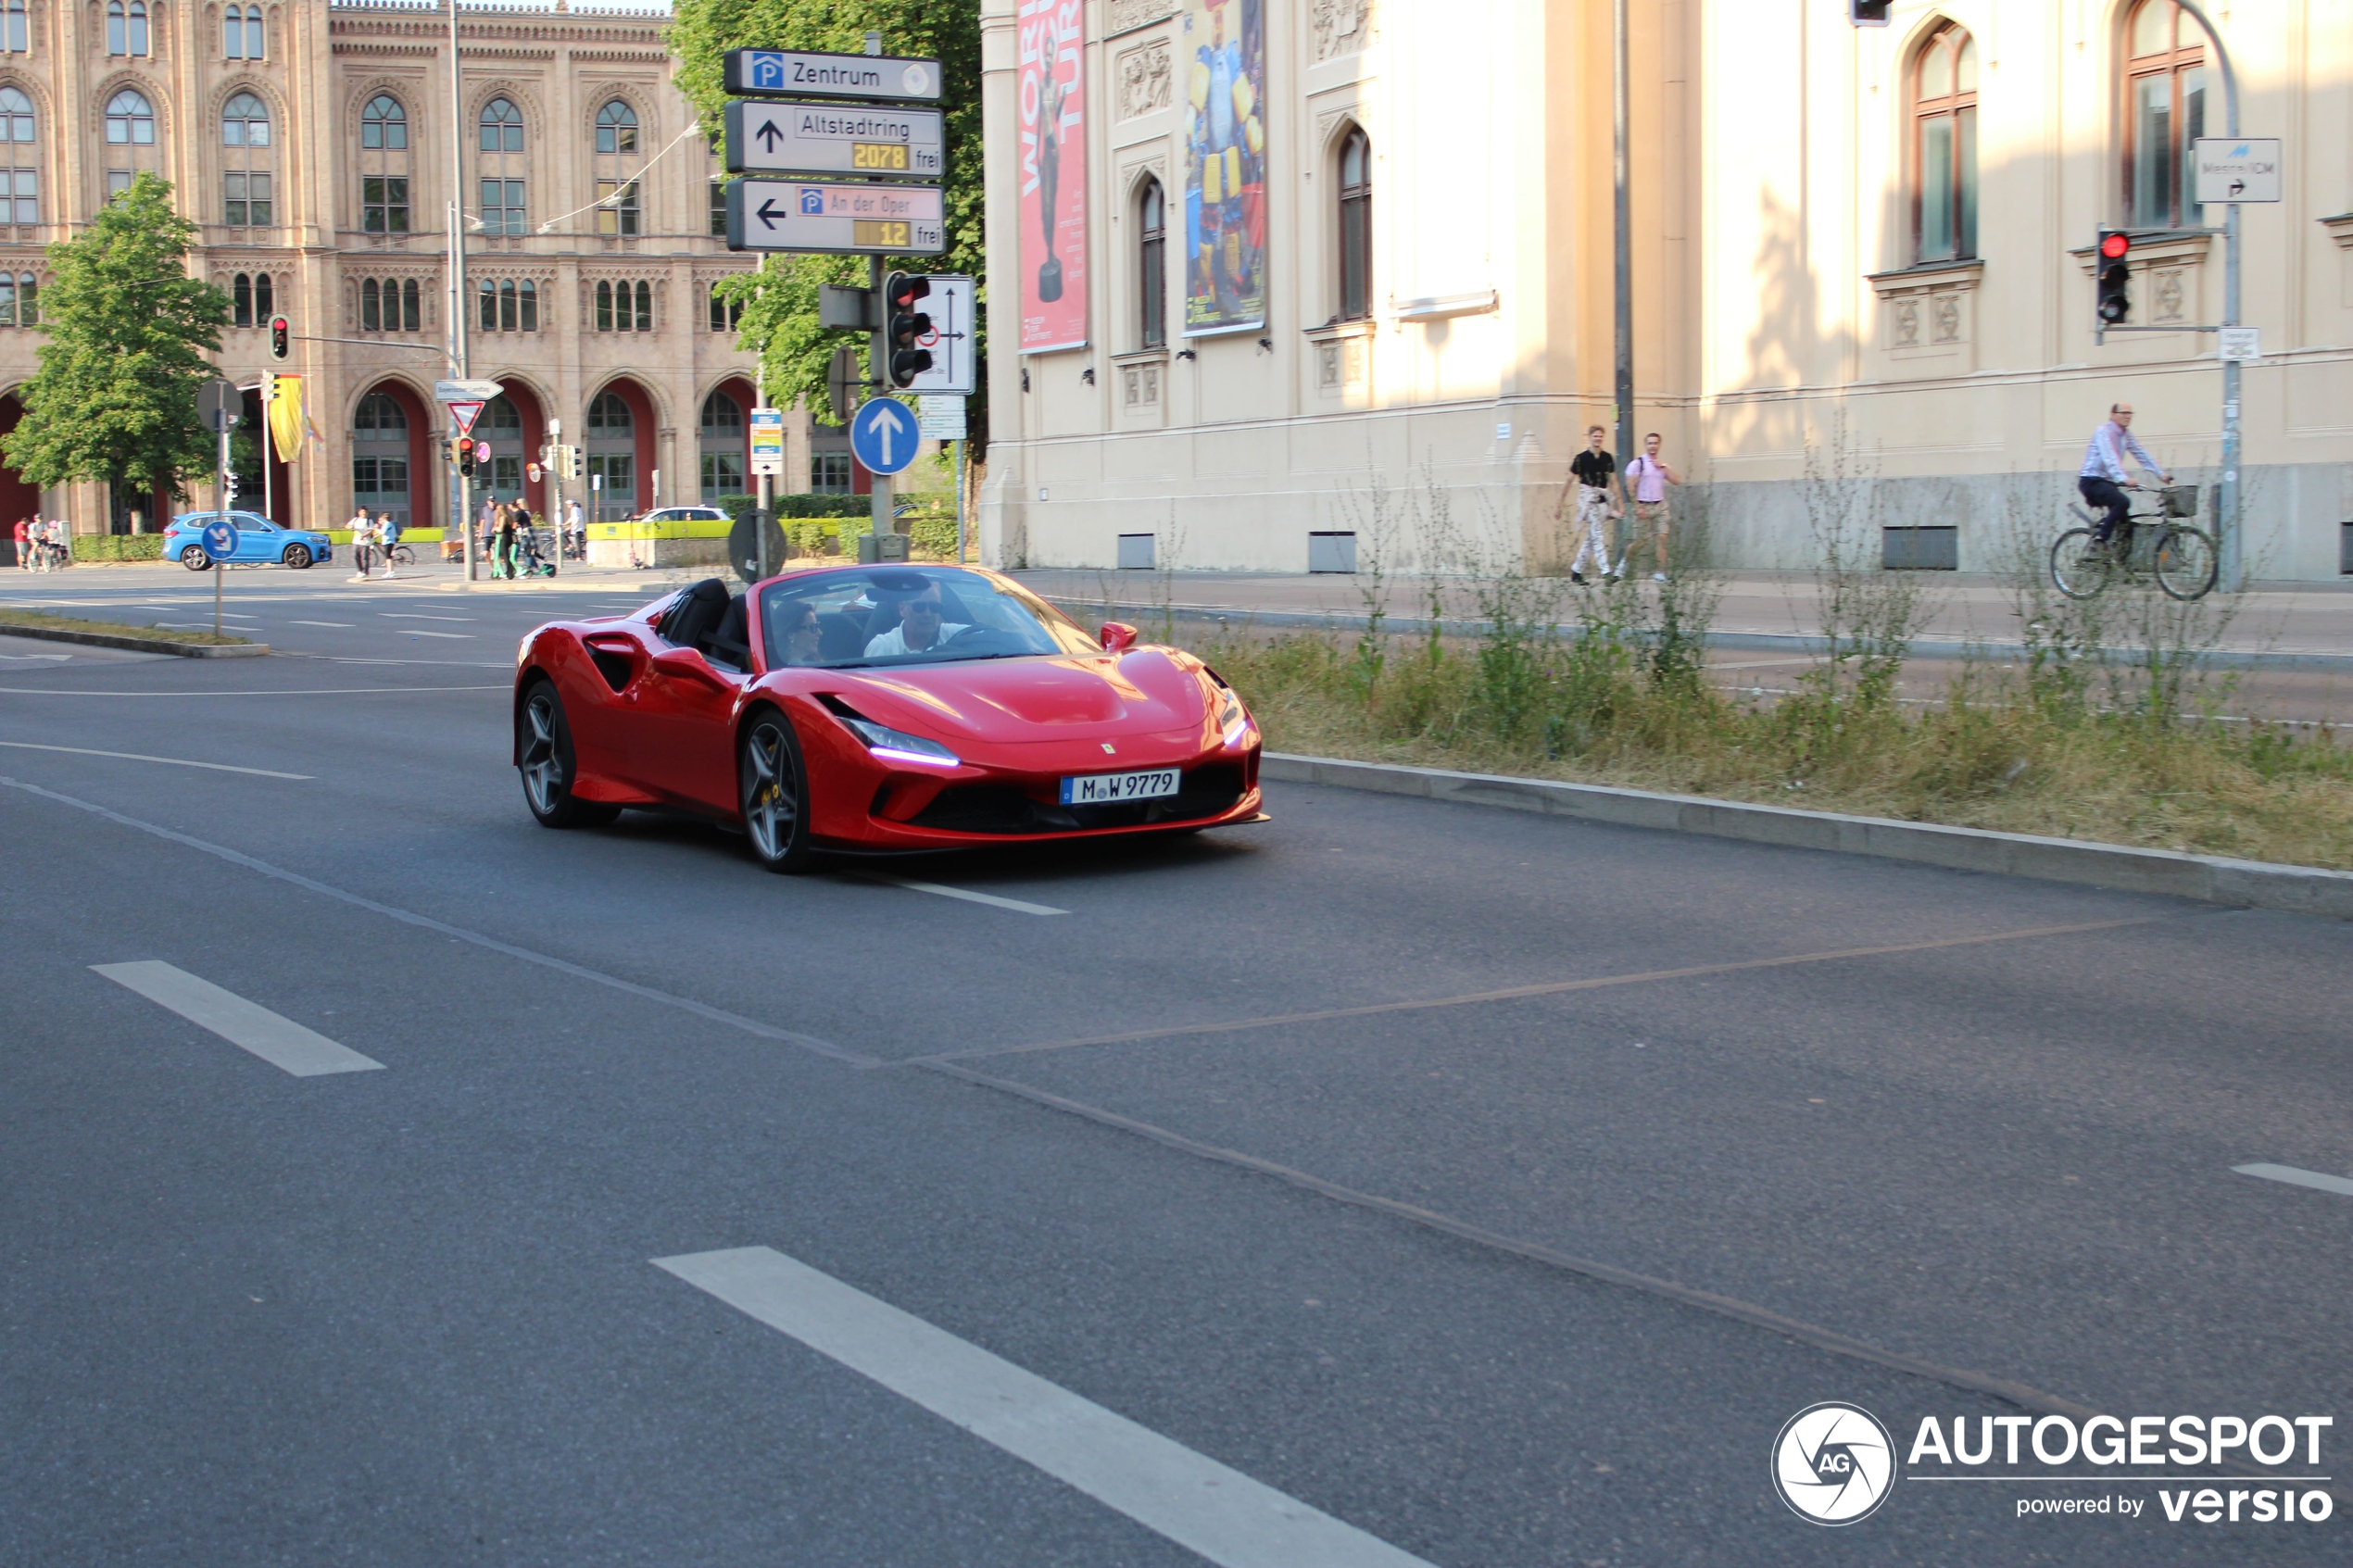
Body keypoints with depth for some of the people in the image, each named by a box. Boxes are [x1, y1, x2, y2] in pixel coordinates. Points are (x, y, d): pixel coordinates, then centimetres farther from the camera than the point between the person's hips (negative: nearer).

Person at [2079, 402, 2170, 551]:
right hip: (2092, 481, -9)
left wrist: (2161, 474, -5)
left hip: (2107, 482, 9)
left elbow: (2142, 455, 7)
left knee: (2126, 524, 2)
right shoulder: (2103, 432, -14)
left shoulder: (2126, 434, 11)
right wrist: (2124, 479, -43)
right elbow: (2110, 459, -29)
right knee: (2123, 502, -31)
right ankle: (2100, 538, -24)